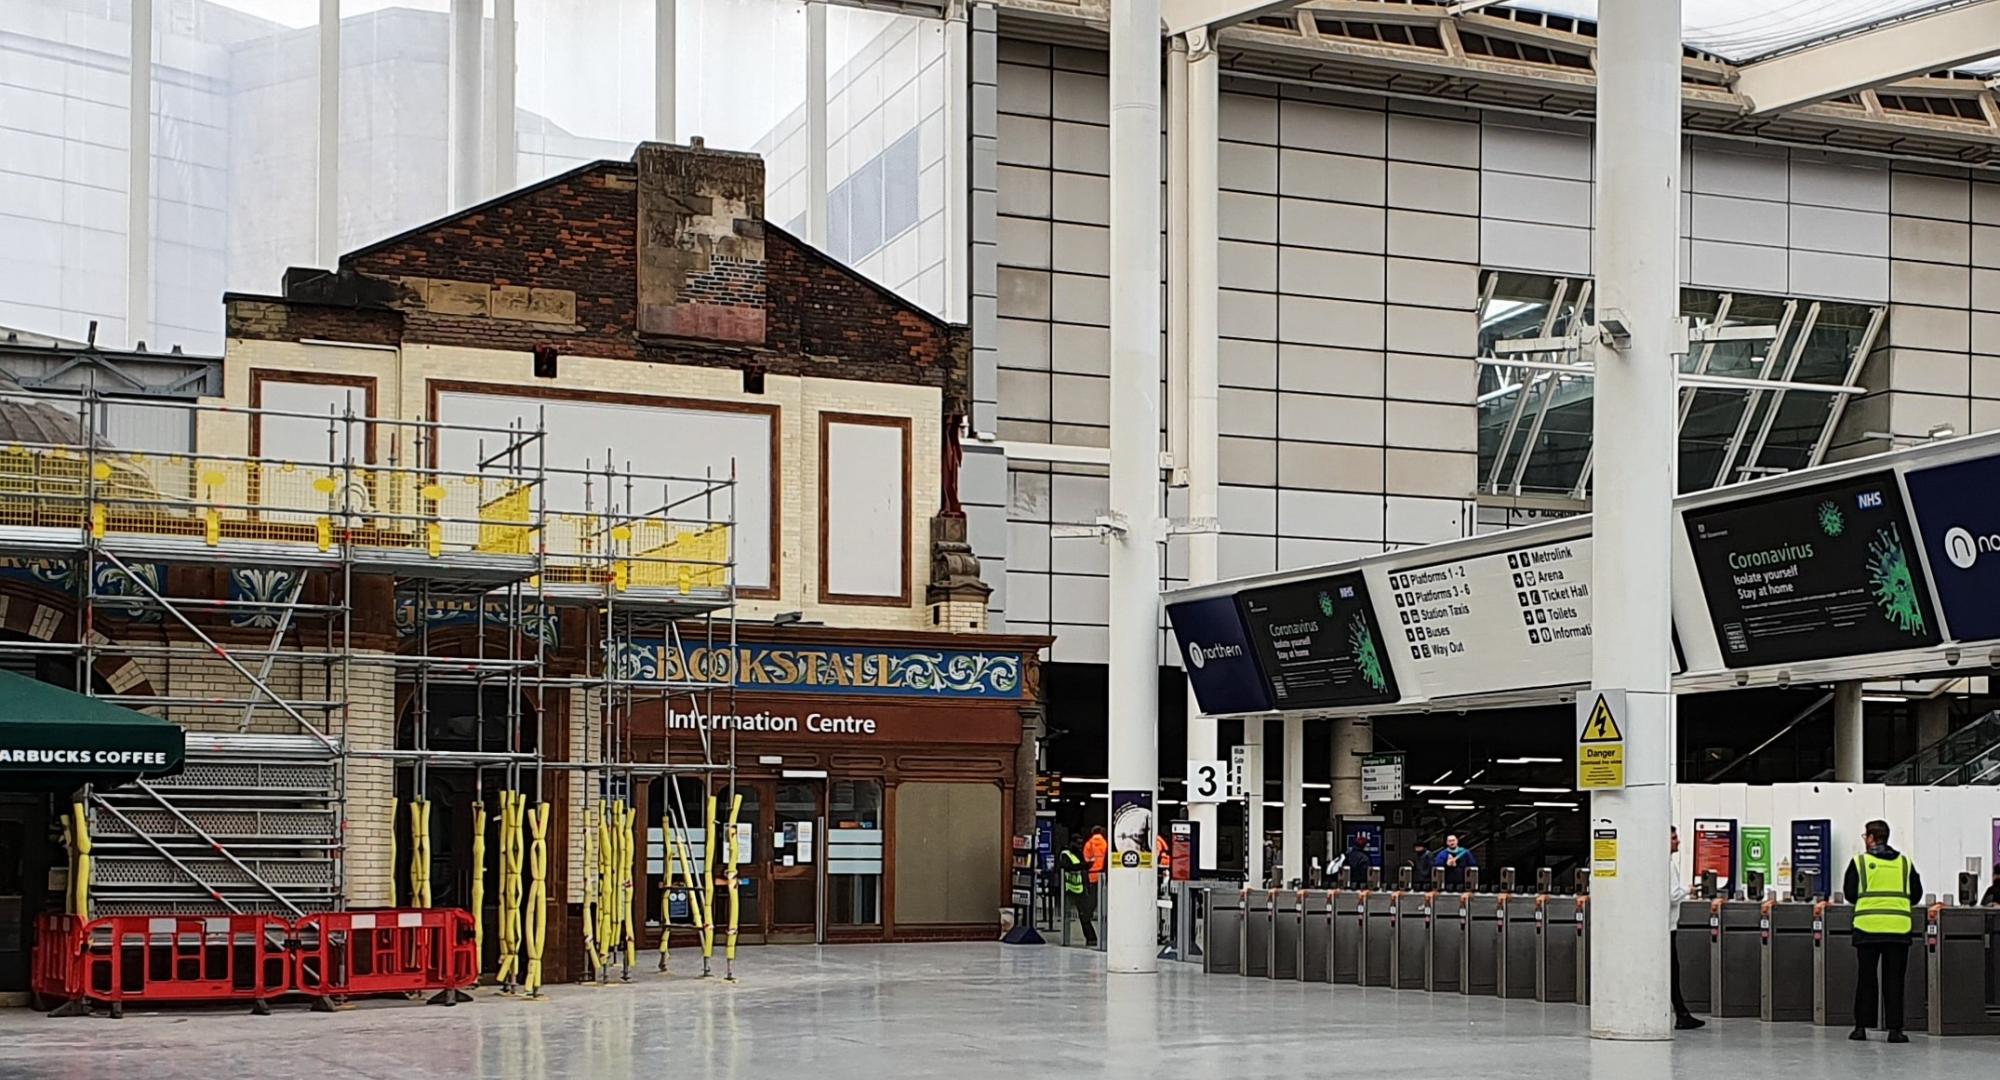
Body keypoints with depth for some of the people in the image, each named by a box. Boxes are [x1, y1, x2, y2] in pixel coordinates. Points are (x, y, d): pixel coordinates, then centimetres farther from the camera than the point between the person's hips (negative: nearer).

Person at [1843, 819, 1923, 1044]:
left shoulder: (1860, 862, 0)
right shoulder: (1905, 863, 6)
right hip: (1899, 928, 1)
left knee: (1866, 978, 8)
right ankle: (1894, 1028, 2)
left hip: (1867, 926, -1)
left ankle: (1861, 1026, 9)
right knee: (1894, 979, 5)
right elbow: (1916, 894, 11)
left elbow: (1850, 894, 5)